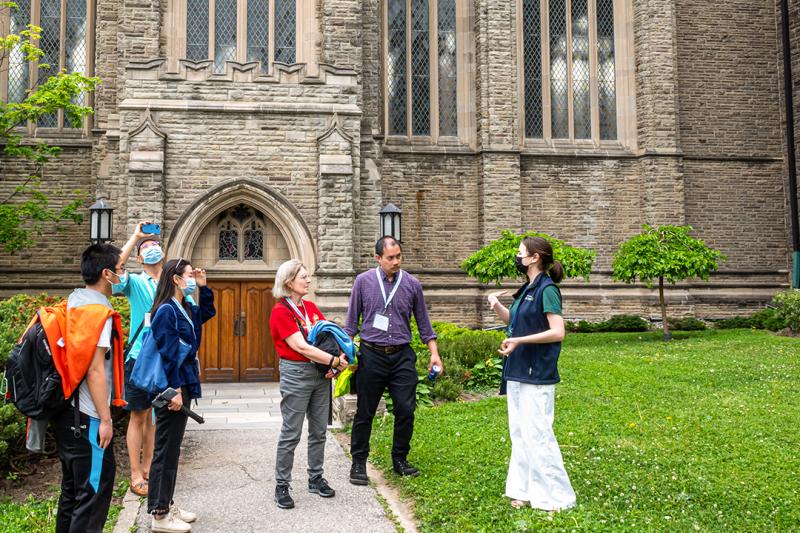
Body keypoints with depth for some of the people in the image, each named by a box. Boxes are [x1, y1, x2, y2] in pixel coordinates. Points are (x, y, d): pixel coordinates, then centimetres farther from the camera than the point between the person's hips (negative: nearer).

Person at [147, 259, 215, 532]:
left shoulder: (185, 309, 11)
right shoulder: (166, 311, -16)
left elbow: (207, 313, 30)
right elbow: (167, 354, -19)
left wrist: (203, 287, 15)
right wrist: (175, 390, -20)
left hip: (183, 384, 10)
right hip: (172, 387, -10)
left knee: (172, 448, 16)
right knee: (166, 450, -2)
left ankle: (167, 504, 26)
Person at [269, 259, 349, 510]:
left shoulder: (311, 307, 10)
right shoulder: (281, 312, -12)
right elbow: (301, 347, -19)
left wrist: (334, 363, -9)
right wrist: (335, 361, -18)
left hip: (321, 374, 7)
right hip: (296, 374, -7)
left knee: (319, 430, 13)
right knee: (291, 434, 0)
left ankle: (316, 478, 26)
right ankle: (282, 486, 11)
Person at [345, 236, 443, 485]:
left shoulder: (412, 284, 4)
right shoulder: (363, 281, 0)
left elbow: (423, 322, 10)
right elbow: (352, 321, 5)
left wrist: (434, 352, 4)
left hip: (402, 356, 2)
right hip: (371, 355, -1)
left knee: (406, 410, 2)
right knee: (365, 412, 5)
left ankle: (400, 459, 20)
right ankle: (358, 462, 19)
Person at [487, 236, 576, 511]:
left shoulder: (547, 289, -14)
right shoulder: (527, 289, 12)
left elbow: (558, 332, -20)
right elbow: (515, 322, 21)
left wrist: (518, 340, -23)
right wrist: (497, 306, 3)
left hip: (536, 375, -9)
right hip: (517, 372, 9)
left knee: (536, 434, -5)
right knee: (519, 434, 13)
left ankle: (556, 496, 6)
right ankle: (525, 490, 23)